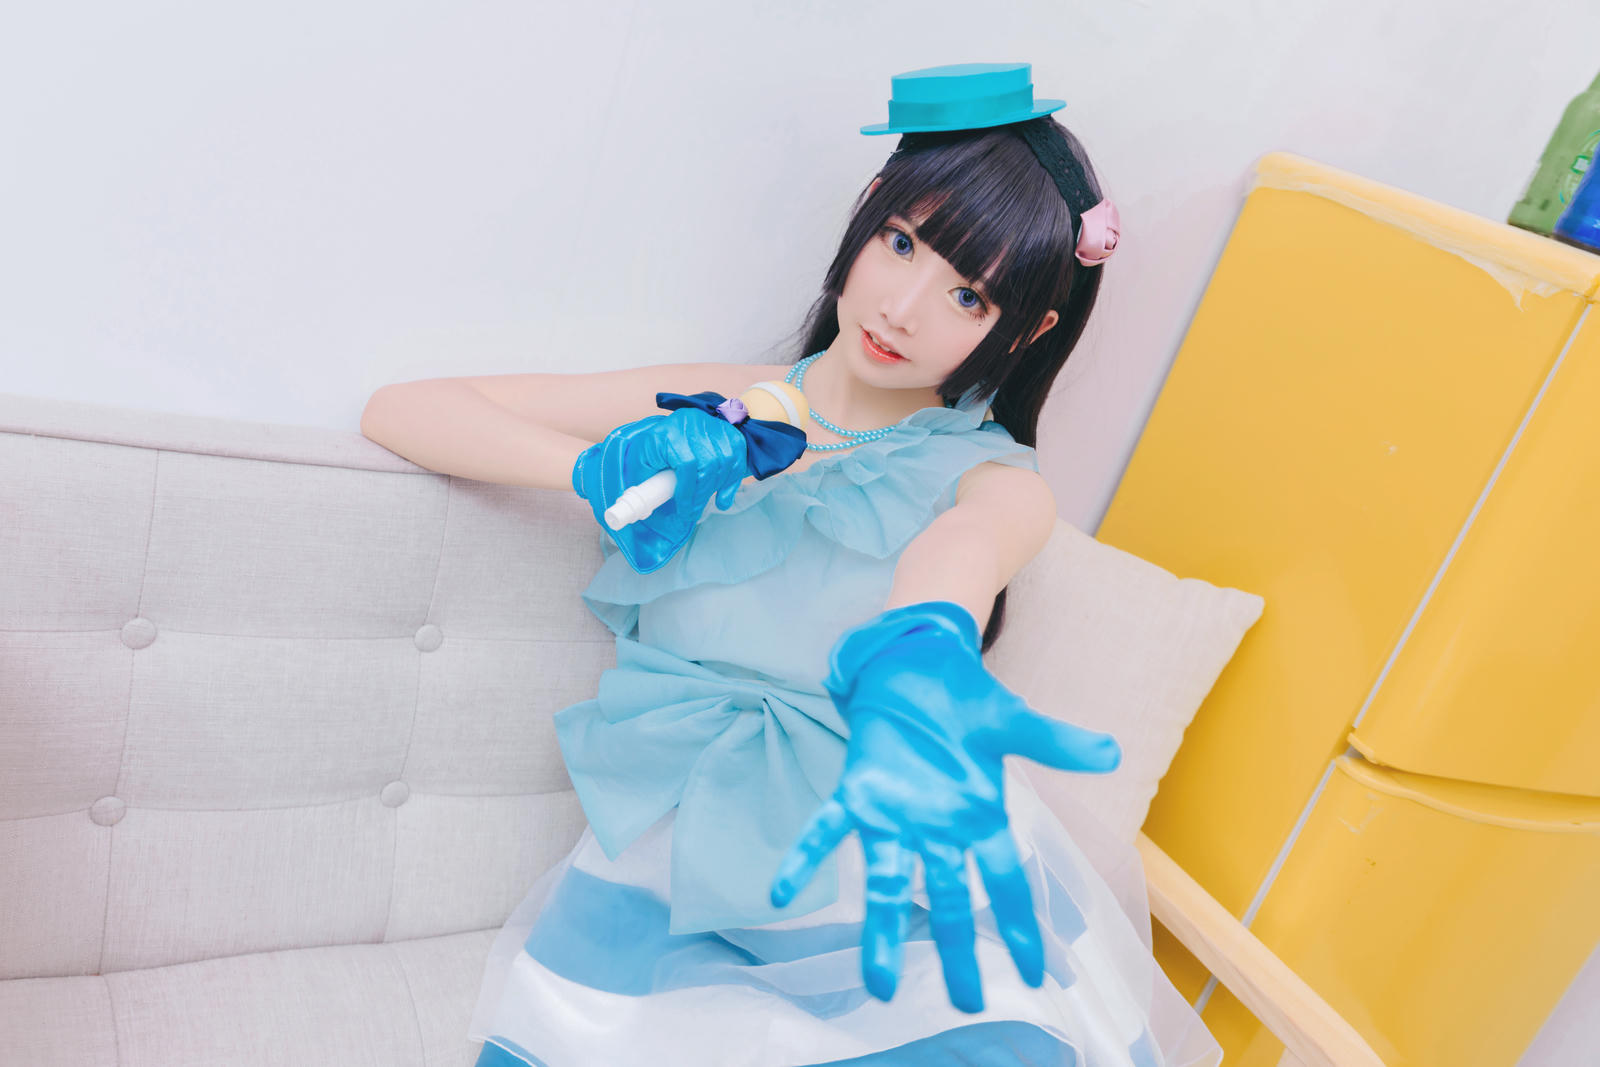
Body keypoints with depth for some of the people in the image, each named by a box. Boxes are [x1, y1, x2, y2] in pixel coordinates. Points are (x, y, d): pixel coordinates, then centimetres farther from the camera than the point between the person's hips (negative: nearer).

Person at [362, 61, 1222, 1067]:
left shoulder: (999, 482, 5)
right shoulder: (719, 409, 11)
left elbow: (956, 558, -22)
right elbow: (401, 411, 11)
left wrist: (916, 662, -45)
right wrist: (598, 467, -6)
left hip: (875, 858, -1)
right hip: (678, 848, 2)